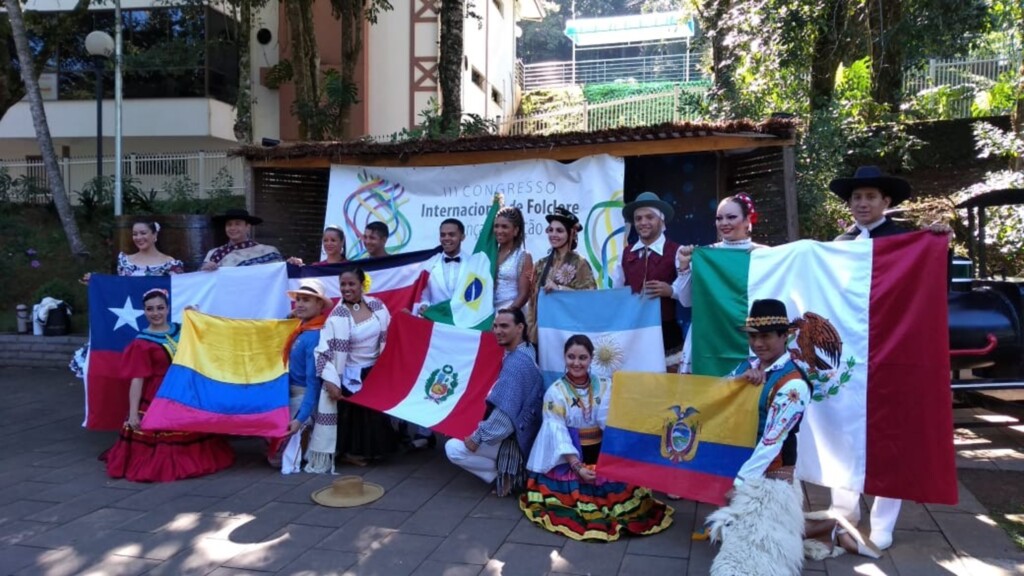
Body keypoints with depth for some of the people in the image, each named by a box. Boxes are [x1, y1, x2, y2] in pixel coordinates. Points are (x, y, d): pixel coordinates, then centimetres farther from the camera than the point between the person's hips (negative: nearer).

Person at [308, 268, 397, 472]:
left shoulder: (377, 306, -3)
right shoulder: (337, 317, -15)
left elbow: (388, 337, 6)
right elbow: (323, 351, -20)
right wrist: (331, 381, -26)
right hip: (352, 377, -4)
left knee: (377, 414, 14)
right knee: (353, 416, 2)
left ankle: (375, 450, 33)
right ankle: (352, 452, 20)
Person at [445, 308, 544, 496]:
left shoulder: (517, 362, -25)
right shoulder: (523, 353, 6)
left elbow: (506, 413, -28)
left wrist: (478, 437, -17)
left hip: (513, 440, -10)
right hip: (518, 434, 10)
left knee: (453, 448, -2)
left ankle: (504, 476, 0)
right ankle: (511, 472, 15)